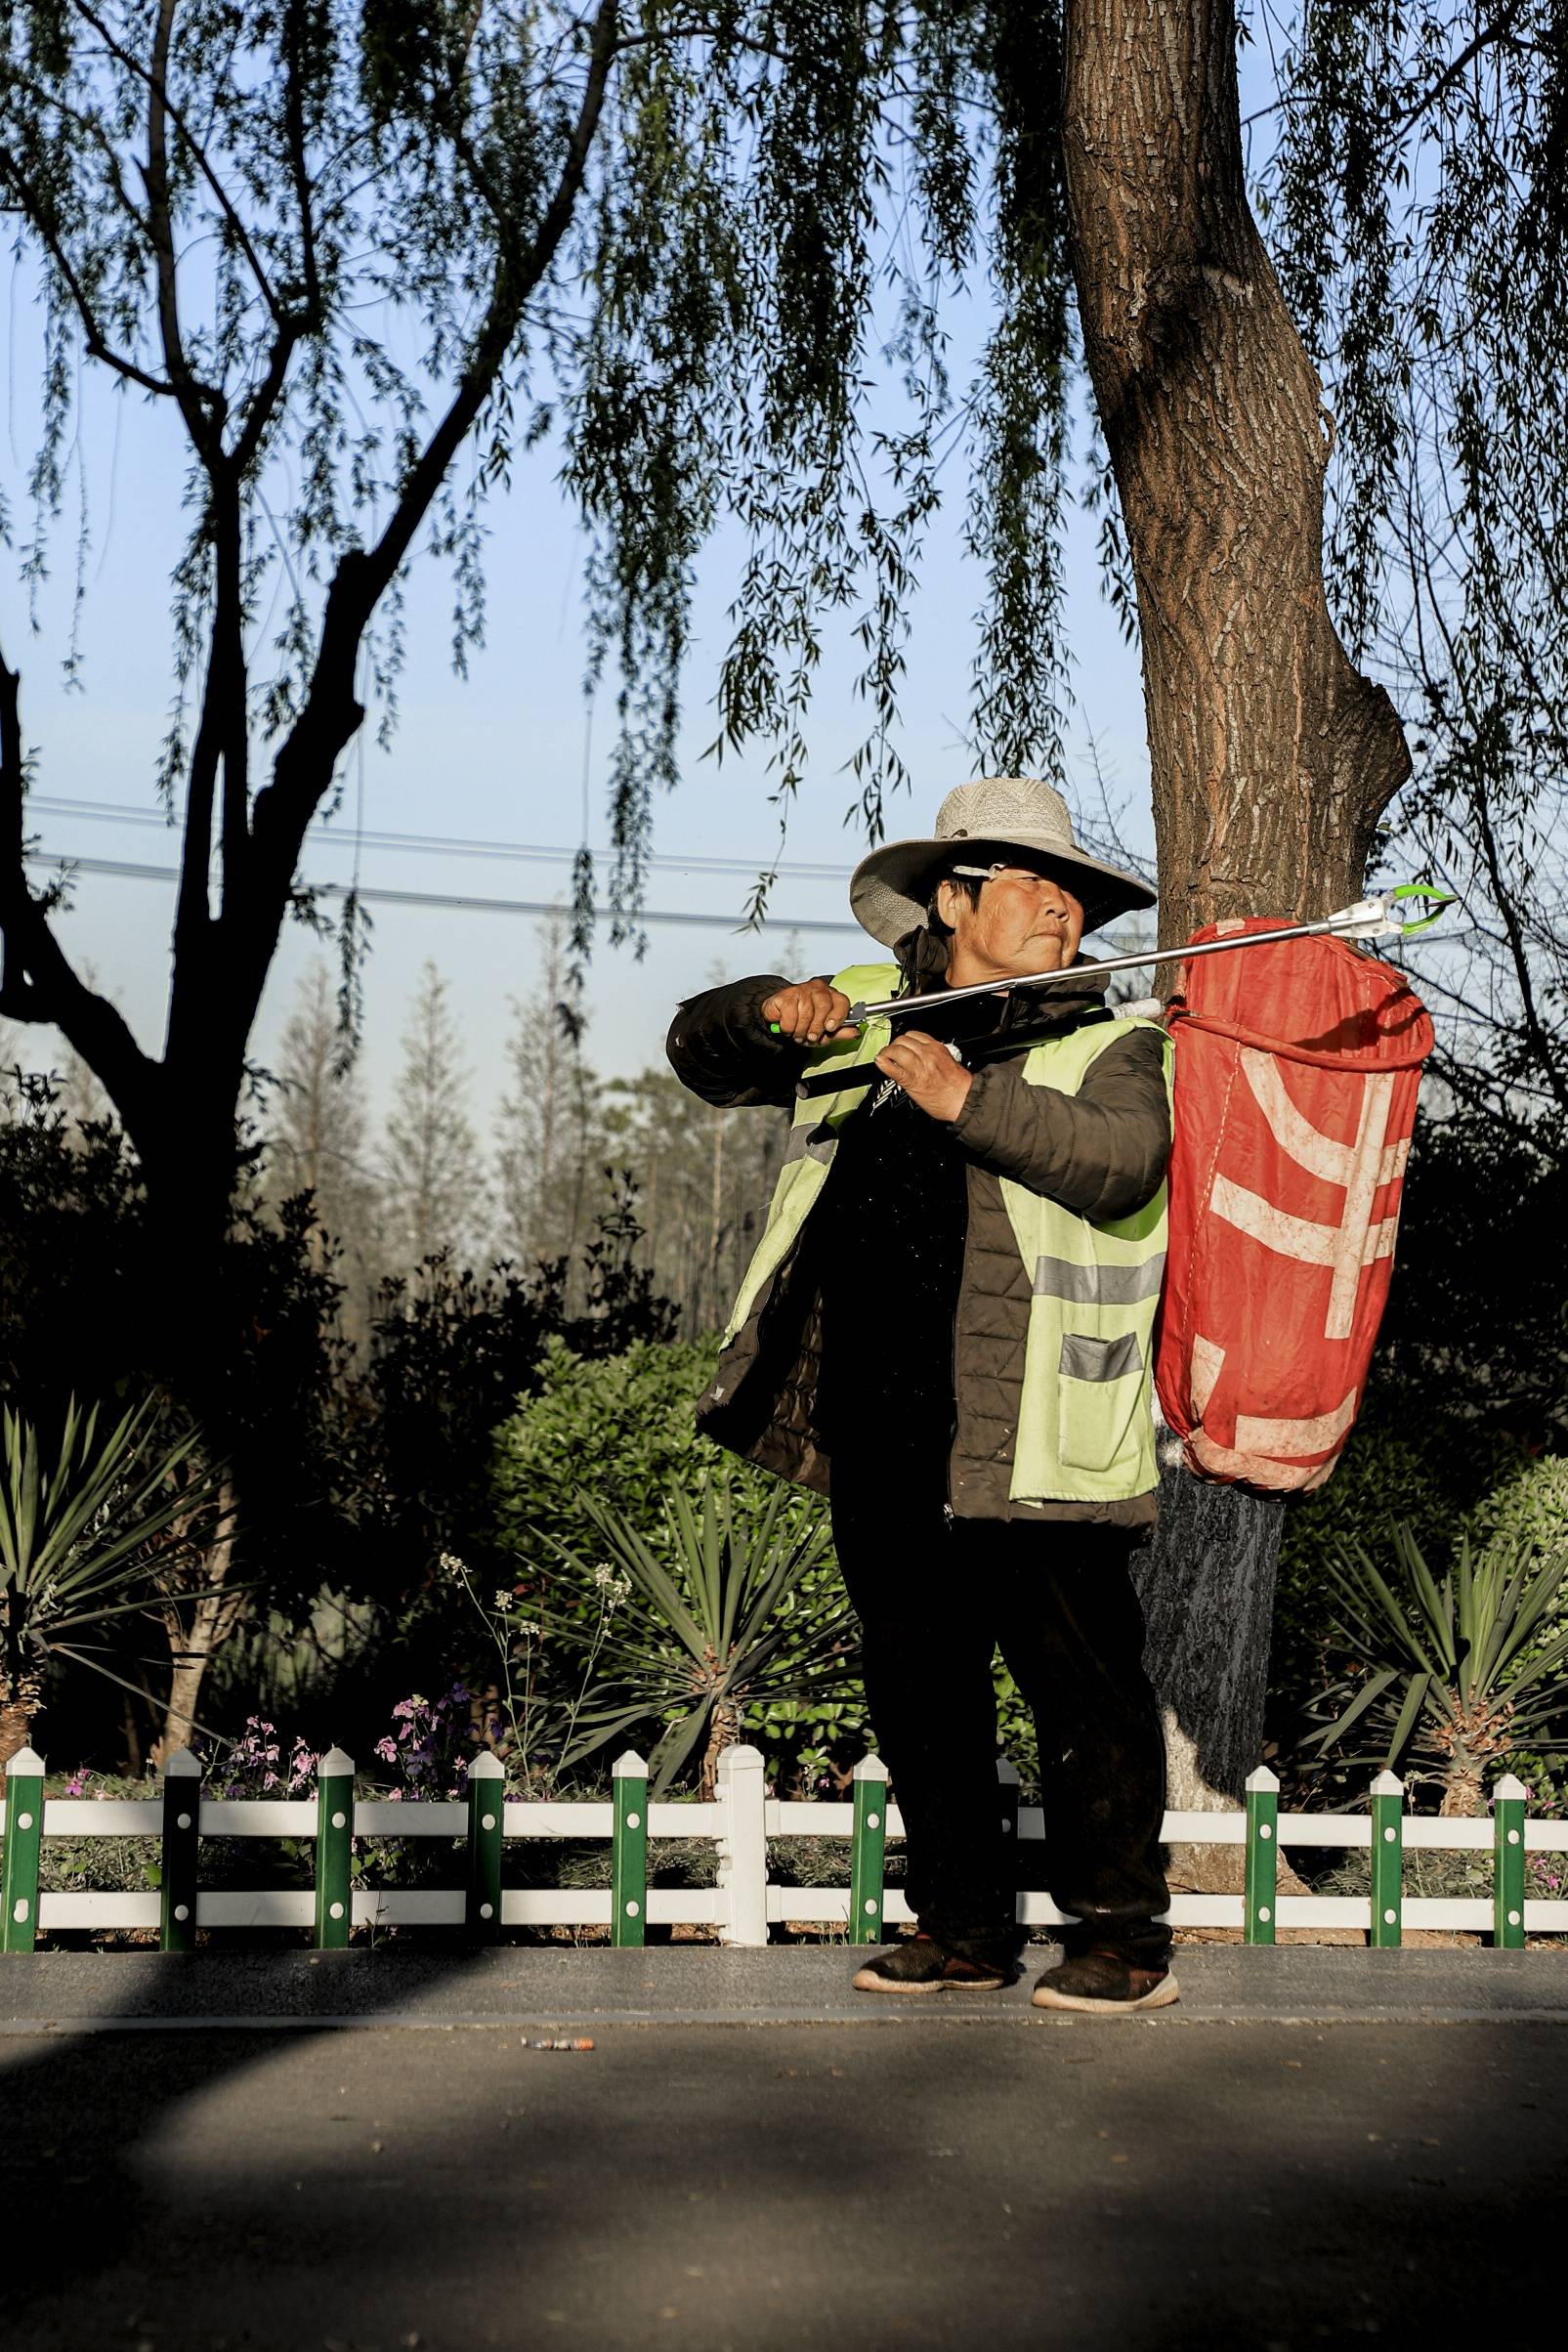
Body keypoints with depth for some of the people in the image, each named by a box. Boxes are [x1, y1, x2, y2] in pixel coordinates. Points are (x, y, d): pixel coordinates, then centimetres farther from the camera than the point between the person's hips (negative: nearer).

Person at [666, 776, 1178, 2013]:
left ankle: (1124, 1935, 11)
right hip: (882, 1438, 5)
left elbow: (1119, 1166, -16)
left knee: (1080, 1681, -2)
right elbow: (698, 1050, 20)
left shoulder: (1112, 1047, 4)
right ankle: (963, 1925, 24)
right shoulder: (861, 1015, 17)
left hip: (1033, 1443, -4)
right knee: (916, 1683, 11)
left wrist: (971, 1099, -24)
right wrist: (772, 1012, -1)